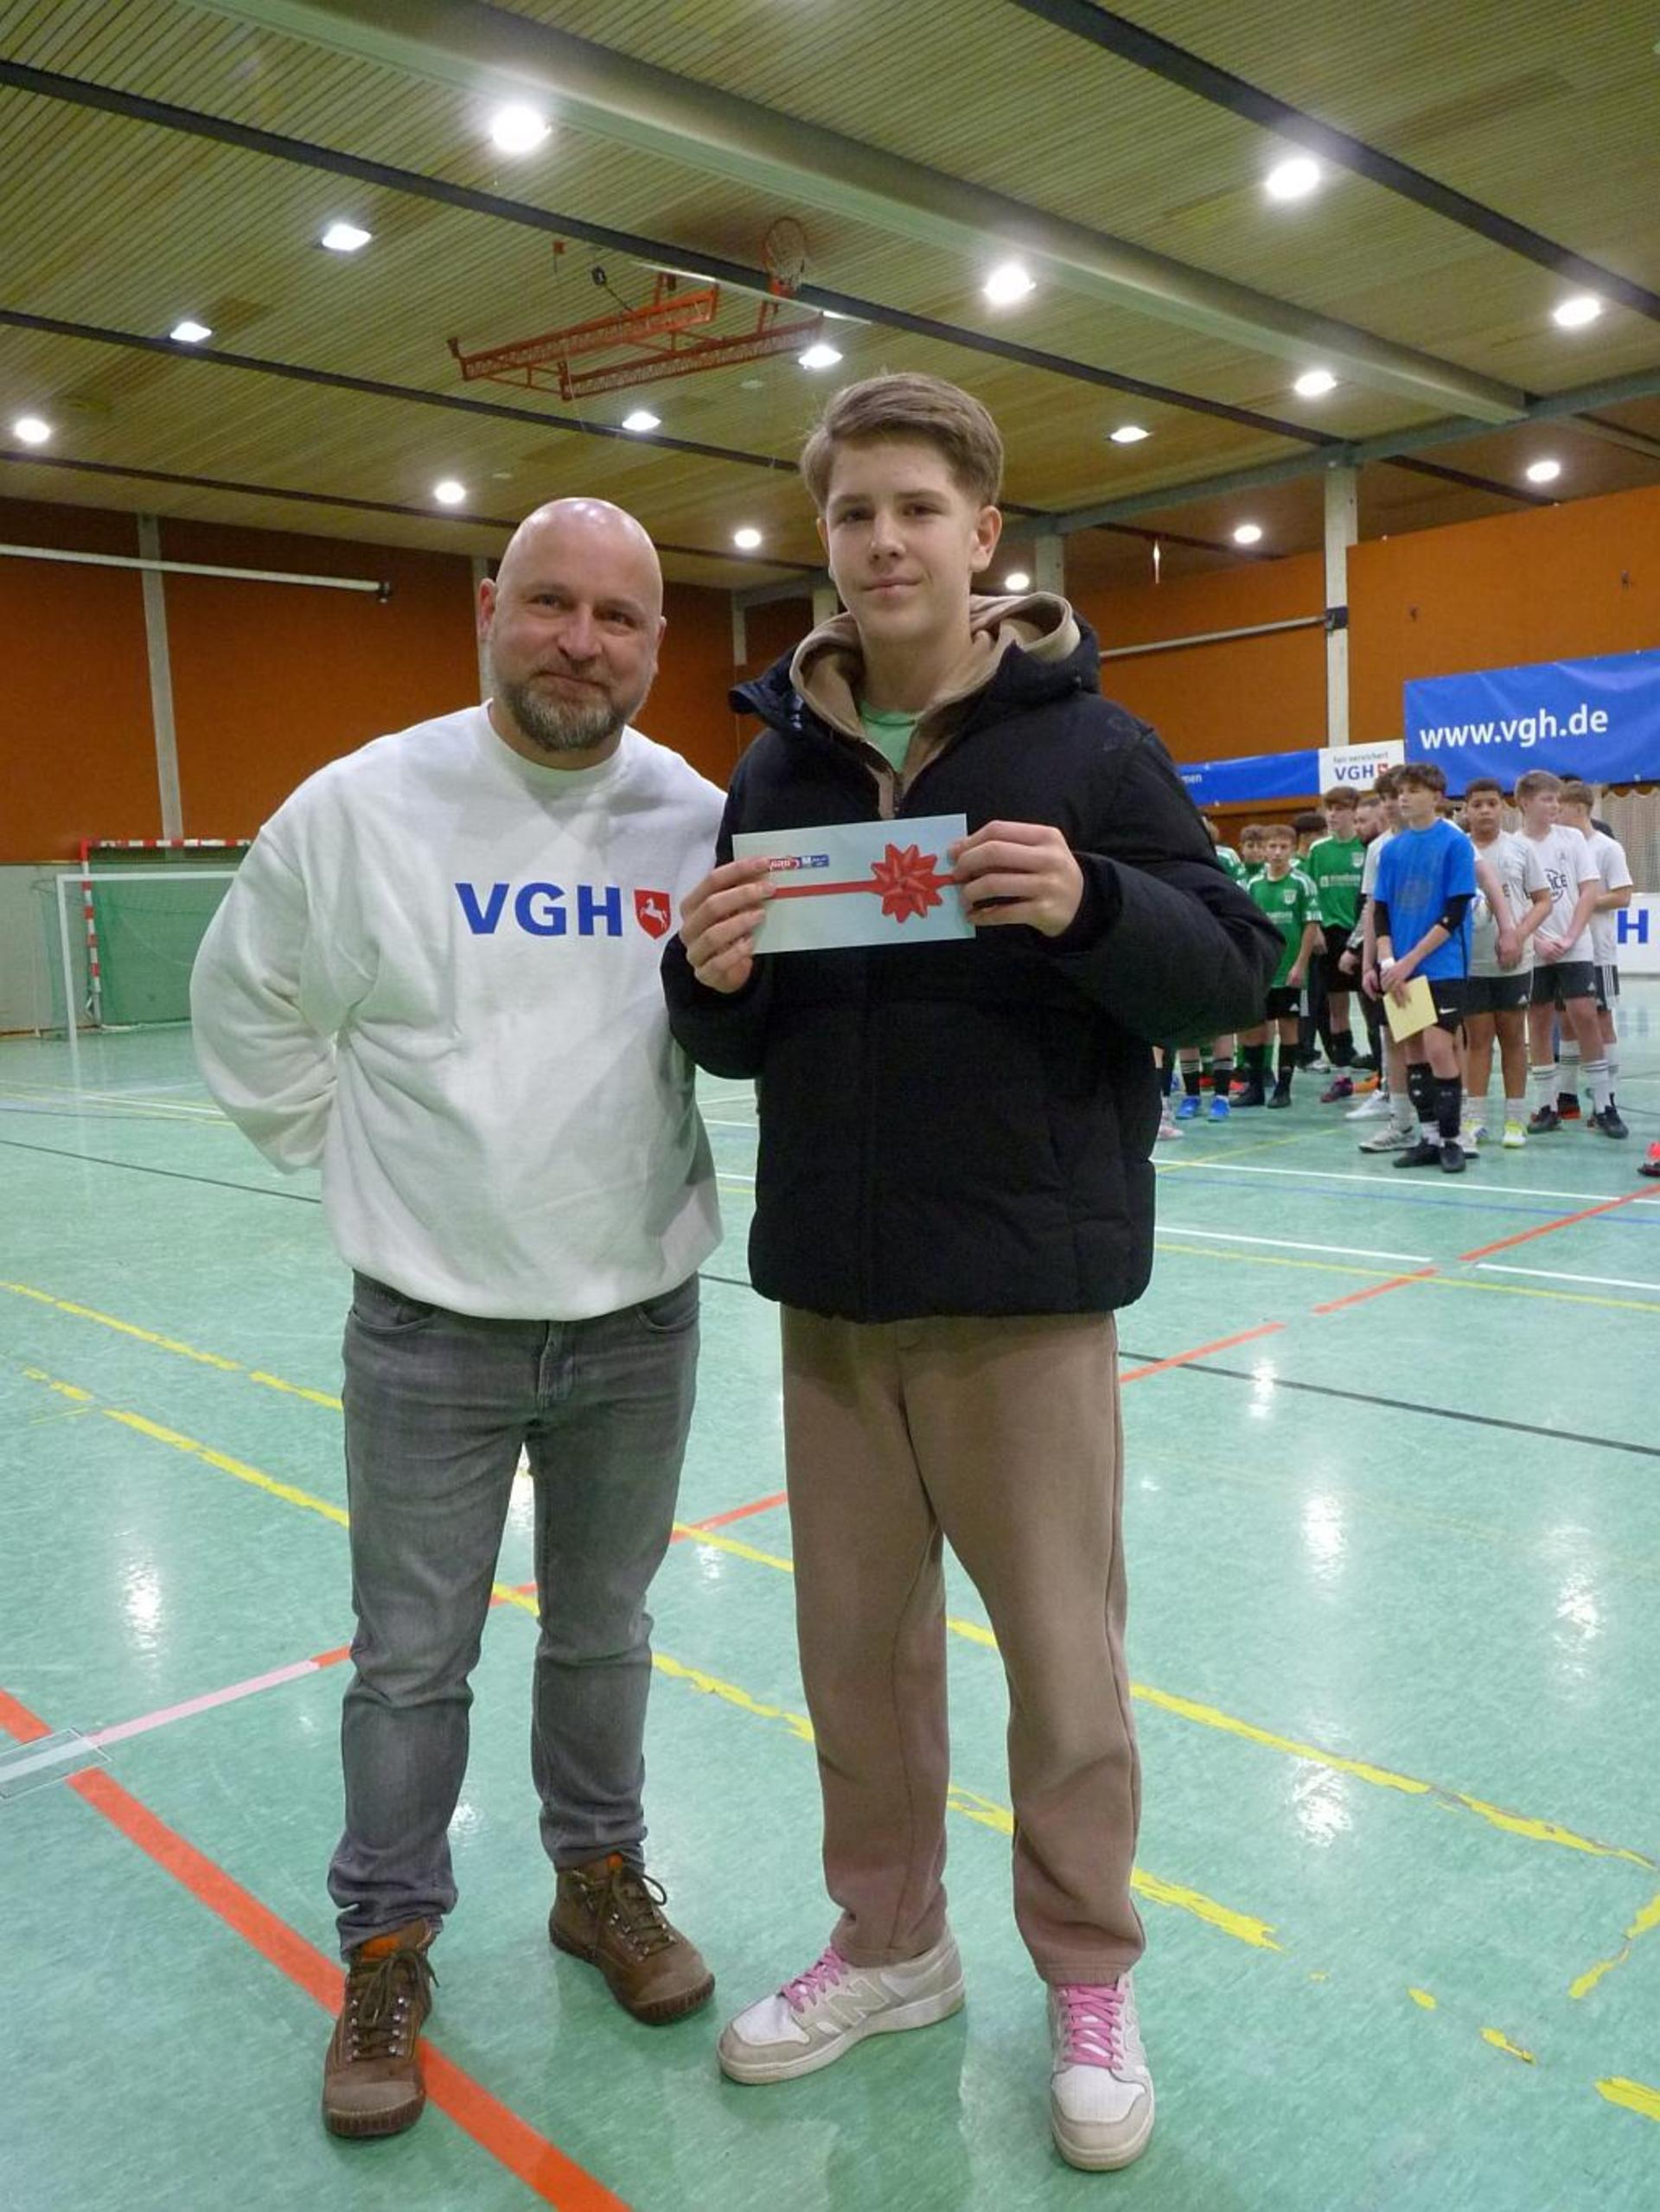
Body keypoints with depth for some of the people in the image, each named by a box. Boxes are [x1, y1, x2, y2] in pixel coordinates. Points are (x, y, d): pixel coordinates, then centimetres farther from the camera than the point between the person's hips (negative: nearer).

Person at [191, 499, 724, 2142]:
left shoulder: (701, 820, -3)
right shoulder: (361, 805, -9)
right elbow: (248, 1005, 5)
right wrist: (344, 1149, 3)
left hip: (641, 1324, 2)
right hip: (431, 1333, -2)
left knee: (602, 1634, 20)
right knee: (412, 1660, 11)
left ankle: (599, 1876, 42)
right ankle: (387, 1946, 33)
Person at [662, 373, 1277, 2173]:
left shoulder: (1088, 745, -3)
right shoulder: (775, 764, 8)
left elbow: (1230, 971, -5)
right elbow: (729, 1046, 11)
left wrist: (1091, 907, -24)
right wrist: (712, 980, -12)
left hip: (1026, 1285, -3)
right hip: (829, 1286, 4)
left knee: (1061, 1652, 9)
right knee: (857, 1641, 16)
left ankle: (1088, 1977, 32)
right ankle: (888, 1941, 38)